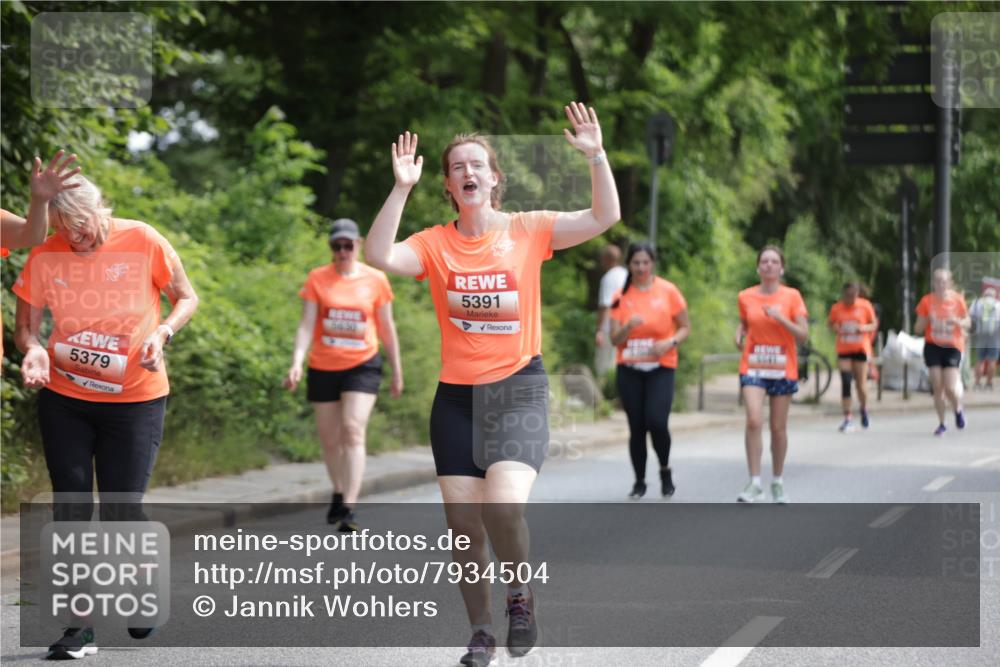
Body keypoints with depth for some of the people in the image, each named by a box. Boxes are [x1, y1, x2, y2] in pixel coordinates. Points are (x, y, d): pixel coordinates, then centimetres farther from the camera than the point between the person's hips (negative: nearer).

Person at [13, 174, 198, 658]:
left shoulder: (143, 242, -10)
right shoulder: (44, 257, -7)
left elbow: (186, 298, 1)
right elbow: (25, 326, 1)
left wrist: (162, 332, -18)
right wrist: (33, 350, -22)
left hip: (135, 399, -2)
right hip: (64, 400, 2)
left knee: (122, 512, -3)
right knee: (71, 510, 1)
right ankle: (80, 624, 8)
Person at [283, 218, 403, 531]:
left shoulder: (375, 279, -1)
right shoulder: (317, 279, -1)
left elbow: (386, 327, 8)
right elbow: (306, 325, -6)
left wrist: (397, 370, 12)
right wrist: (296, 363, -19)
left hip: (362, 366, -2)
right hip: (323, 368, 2)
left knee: (353, 430, -17)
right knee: (329, 438, 10)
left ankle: (349, 508, -20)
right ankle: (338, 495, 34)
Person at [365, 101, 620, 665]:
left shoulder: (527, 230, 0)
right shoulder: (436, 244, 2)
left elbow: (605, 218, -7)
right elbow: (380, 256, -15)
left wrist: (596, 156, -19)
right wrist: (402, 189, -21)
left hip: (519, 388, -2)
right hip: (457, 395, 2)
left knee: (503, 506, -23)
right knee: (463, 523, 3)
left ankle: (521, 594, 6)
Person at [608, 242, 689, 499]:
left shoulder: (668, 291, -1)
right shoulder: (621, 297, 3)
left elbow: (685, 327, 4)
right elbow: (615, 339, 1)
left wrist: (670, 343, -15)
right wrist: (628, 326, -19)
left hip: (661, 368, -2)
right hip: (629, 370, 2)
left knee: (656, 421, -17)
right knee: (637, 427, 1)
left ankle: (665, 469, 9)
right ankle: (639, 482, 16)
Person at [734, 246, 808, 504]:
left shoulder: (792, 296, -2)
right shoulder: (746, 297, 4)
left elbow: (803, 335, -5)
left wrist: (780, 317, -19)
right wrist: (739, 334, 1)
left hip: (783, 370, 0)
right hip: (753, 368, 0)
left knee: (778, 427, 6)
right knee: (753, 421, -17)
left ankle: (778, 481, 23)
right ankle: (755, 483, -13)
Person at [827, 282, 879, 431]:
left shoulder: (865, 306, -5)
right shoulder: (836, 308, -3)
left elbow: (874, 324, 3)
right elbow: (830, 323, 11)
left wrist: (864, 328, -18)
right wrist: (834, 328, -13)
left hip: (861, 349, -1)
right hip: (843, 350, 1)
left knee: (861, 384, 1)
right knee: (845, 383, -7)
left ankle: (863, 409, 32)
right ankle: (847, 419, -3)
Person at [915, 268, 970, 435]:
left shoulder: (957, 299, -4)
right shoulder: (927, 301, -3)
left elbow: (967, 323, 7)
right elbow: (918, 329, 2)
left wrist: (957, 321, -16)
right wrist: (925, 320, -19)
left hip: (952, 347, -1)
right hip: (933, 346, 1)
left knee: (950, 388, -10)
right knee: (937, 388, -3)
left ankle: (958, 410, 22)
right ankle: (941, 424, 11)